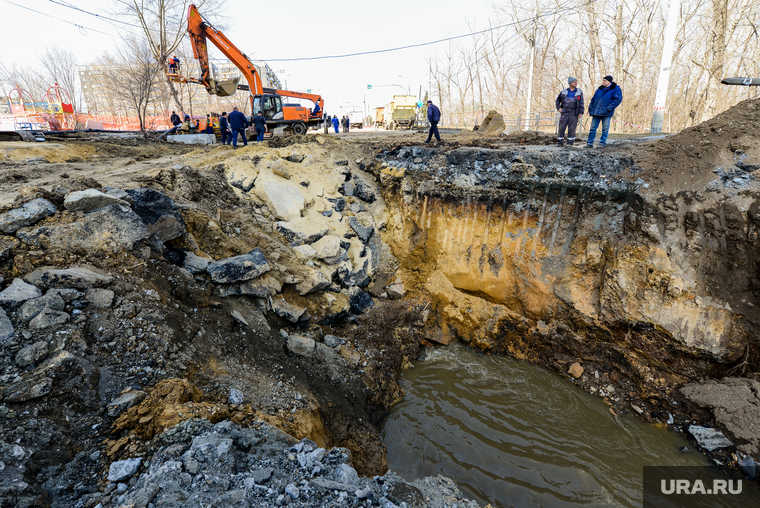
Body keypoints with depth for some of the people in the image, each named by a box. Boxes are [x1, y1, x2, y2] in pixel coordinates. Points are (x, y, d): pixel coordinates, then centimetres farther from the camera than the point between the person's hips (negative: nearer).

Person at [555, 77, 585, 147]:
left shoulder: (579, 92, 6)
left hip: (574, 113, -1)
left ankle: (570, 142, 7)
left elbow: (581, 103, 4)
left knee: (572, 128, 0)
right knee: (561, 127, -2)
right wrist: (558, 108, 5)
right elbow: (557, 100, 20)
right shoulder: (564, 92, 8)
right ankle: (560, 142, 5)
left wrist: (581, 112, -4)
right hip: (564, 112, 1)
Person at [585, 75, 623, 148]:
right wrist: (590, 109, 6)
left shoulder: (616, 89, -2)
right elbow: (593, 99, 18)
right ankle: (589, 143, 8)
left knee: (605, 129, 0)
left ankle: (602, 143, 7)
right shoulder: (600, 89, 14)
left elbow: (618, 100, -10)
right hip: (596, 112, 4)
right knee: (593, 128, 3)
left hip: (606, 113, -4)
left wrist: (608, 108, -17)